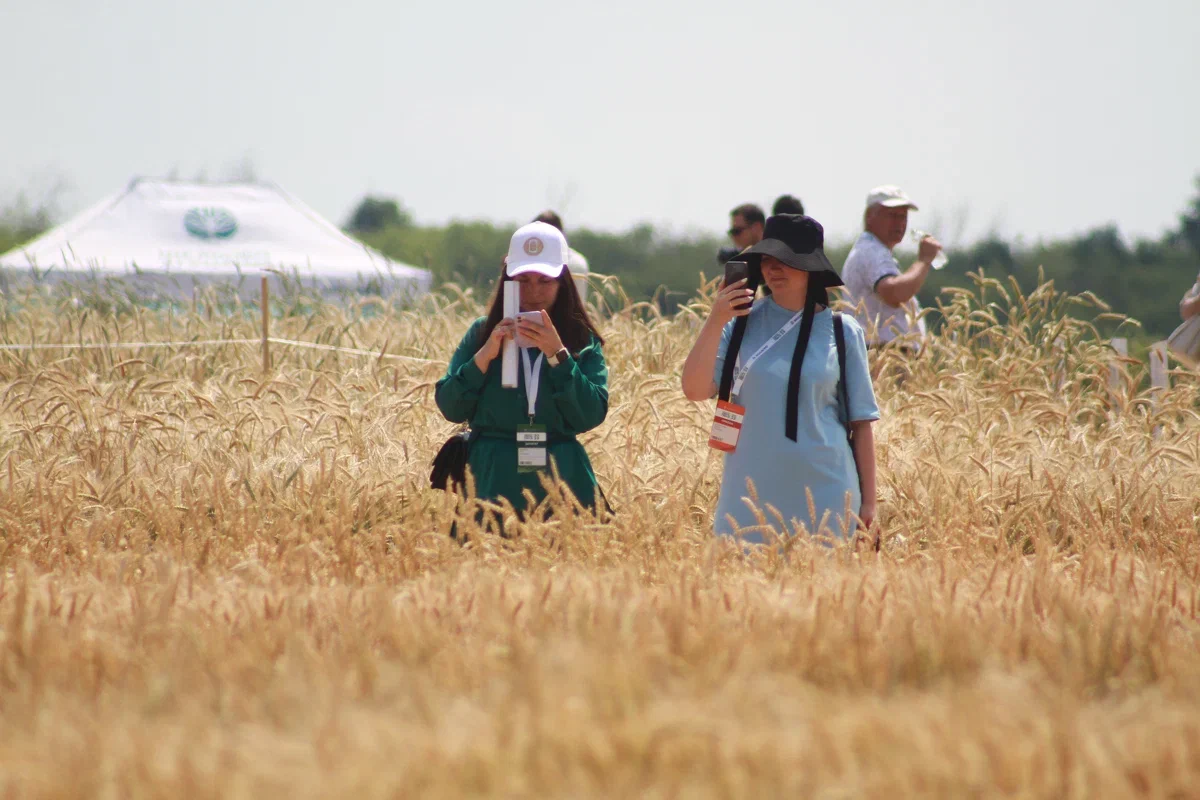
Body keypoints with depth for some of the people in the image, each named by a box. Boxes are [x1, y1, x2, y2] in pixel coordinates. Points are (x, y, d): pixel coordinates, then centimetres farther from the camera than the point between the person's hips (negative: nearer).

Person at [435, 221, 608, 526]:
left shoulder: (582, 340, 4)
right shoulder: (483, 333, 6)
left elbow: (592, 416, -8)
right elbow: (450, 408, 0)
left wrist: (557, 355, -14)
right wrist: (485, 356, -12)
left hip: (562, 479, 0)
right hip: (493, 480, 0)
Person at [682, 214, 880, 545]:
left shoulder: (841, 331, 2)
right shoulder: (741, 324, 4)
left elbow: (861, 422, 4)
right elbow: (695, 390, -5)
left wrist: (868, 501, 1)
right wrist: (715, 322, -13)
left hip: (825, 496, -1)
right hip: (751, 494, 1)